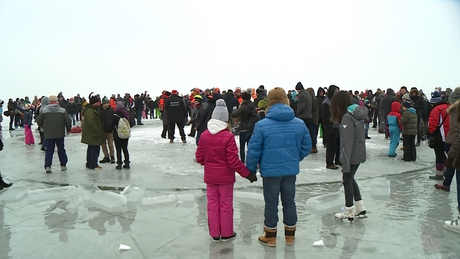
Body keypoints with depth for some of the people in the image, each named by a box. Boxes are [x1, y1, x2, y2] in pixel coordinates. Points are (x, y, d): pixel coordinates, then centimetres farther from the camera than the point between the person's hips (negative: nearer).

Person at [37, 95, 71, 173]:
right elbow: (67, 121, -3)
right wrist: (68, 129, 13)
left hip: (48, 134, 0)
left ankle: (47, 166, -5)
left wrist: (43, 127, 21)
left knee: (49, 150, 5)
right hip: (60, 134, 1)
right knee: (61, 150, 12)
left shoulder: (43, 110, -4)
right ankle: (63, 165, 17)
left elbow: (39, 121, 0)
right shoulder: (62, 110, -3)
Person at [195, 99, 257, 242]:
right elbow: (233, 161, -19)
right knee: (226, 204, 10)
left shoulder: (204, 135, -5)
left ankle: (214, 233, 23)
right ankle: (226, 233, 22)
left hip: (210, 176, 4)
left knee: (212, 204, 13)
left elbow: (199, 157, 1)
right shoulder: (228, 137, -18)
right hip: (225, 177, -4)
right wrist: (247, 173, -9)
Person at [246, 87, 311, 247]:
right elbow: (306, 147, 4)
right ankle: (290, 235, 33)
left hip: (270, 171, -3)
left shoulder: (261, 125, -15)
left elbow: (254, 150, -12)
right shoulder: (300, 123, -4)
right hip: (291, 170, 3)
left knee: (271, 203, 12)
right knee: (289, 202, 18)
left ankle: (270, 236, 26)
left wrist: (251, 169, 2)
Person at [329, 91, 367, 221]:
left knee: (347, 181, 6)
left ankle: (349, 212, 18)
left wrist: (345, 163, -19)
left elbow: (347, 142, -22)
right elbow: (361, 134, 12)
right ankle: (360, 208, 26)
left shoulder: (347, 117, -20)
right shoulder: (357, 114, 7)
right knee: (350, 179, 21)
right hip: (359, 154, 9)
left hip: (352, 155, -9)